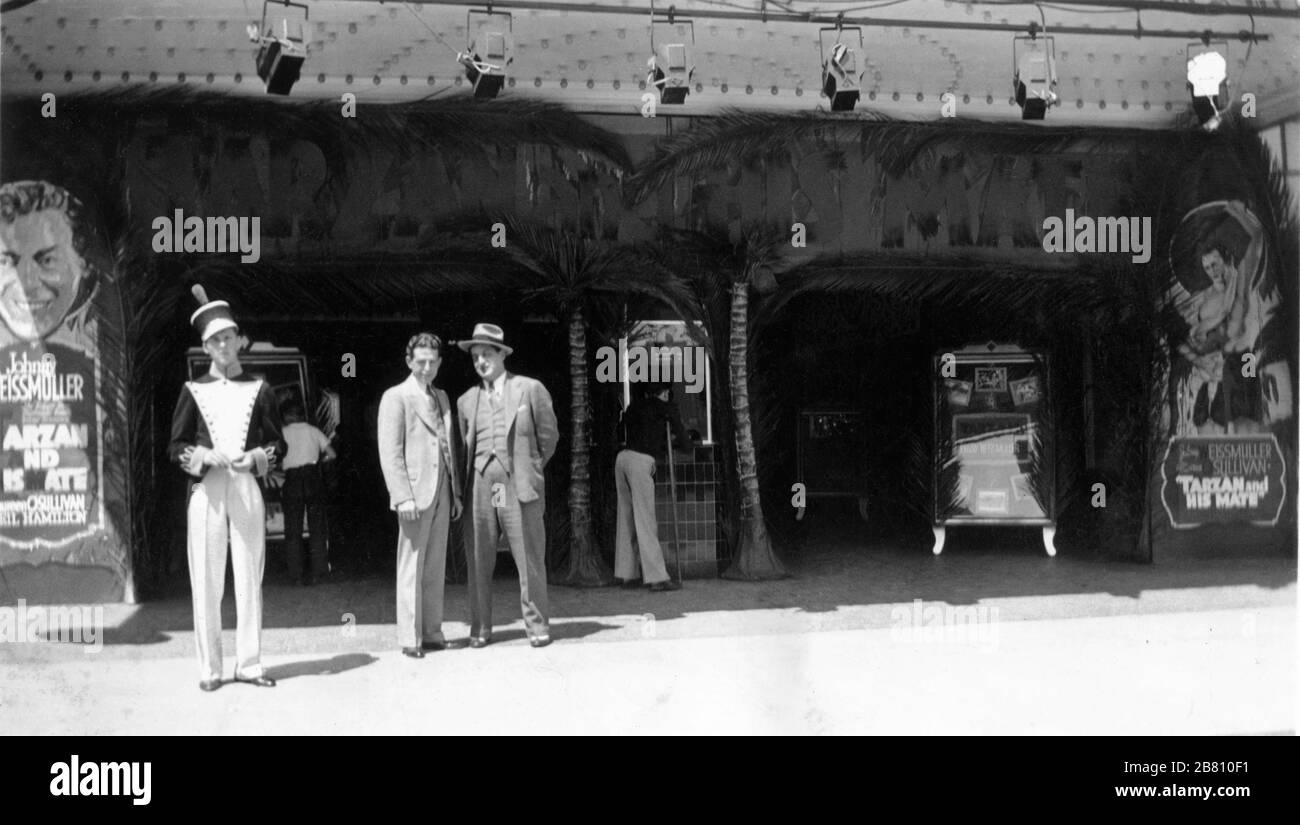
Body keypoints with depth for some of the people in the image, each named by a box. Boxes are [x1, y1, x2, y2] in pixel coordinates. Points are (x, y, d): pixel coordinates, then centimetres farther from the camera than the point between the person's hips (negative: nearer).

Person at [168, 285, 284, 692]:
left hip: (247, 487, 1)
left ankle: (249, 663, 11)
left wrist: (254, 458, -9)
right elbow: (176, 446, 7)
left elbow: (278, 444, 10)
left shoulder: (258, 389, 9)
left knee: (250, 579, 3)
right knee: (206, 582, 0)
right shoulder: (194, 391, 7)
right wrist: (203, 456, -11)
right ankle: (209, 669, 8)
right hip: (207, 490, -1)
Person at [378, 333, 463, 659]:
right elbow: (390, 452, -9)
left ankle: (432, 632, 15)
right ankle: (409, 638, 1)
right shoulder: (395, 397, -3)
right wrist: (403, 496, -17)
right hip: (415, 493, -6)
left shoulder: (441, 397, 18)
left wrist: (456, 492, 15)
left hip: (442, 493, 6)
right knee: (411, 568, -3)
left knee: (435, 568, 9)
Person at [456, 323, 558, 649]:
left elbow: (549, 435, 8)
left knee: (530, 561, -1)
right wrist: (468, 484, 12)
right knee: (478, 562, 3)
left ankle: (537, 625, 9)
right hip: (480, 488, 3)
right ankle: (480, 628, 12)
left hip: (519, 488, -3)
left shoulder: (530, 389, 3)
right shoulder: (467, 400, 13)